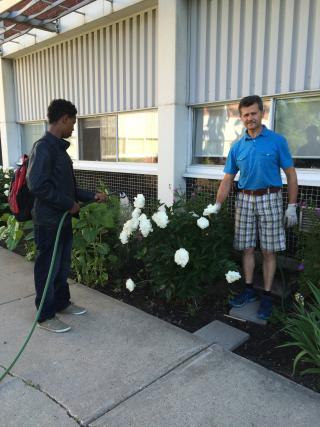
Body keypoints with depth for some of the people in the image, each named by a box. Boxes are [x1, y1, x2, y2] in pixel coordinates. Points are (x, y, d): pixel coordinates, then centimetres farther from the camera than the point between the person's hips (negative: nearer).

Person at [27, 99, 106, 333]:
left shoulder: (59, 148, 13)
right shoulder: (44, 147, -16)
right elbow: (37, 185, -25)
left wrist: (92, 196, 14)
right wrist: (69, 204, -18)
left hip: (63, 218, 9)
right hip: (48, 220, -9)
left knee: (63, 265, 19)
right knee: (48, 267, 4)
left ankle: (62, 302, 36)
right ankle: (45, 315, 19)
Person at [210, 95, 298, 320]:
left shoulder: (277, 141, -2)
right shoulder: (237, 146, 7)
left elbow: (291, 174, -1)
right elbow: (228, 179, 9)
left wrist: (292, 206, -6)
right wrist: (217, 205, 2)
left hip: (269, 199, -3)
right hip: (245, 200, 3)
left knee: (269, 251, 3)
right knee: (247, 248, 9)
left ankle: (267, 296, 15)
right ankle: (249, 290, 24)